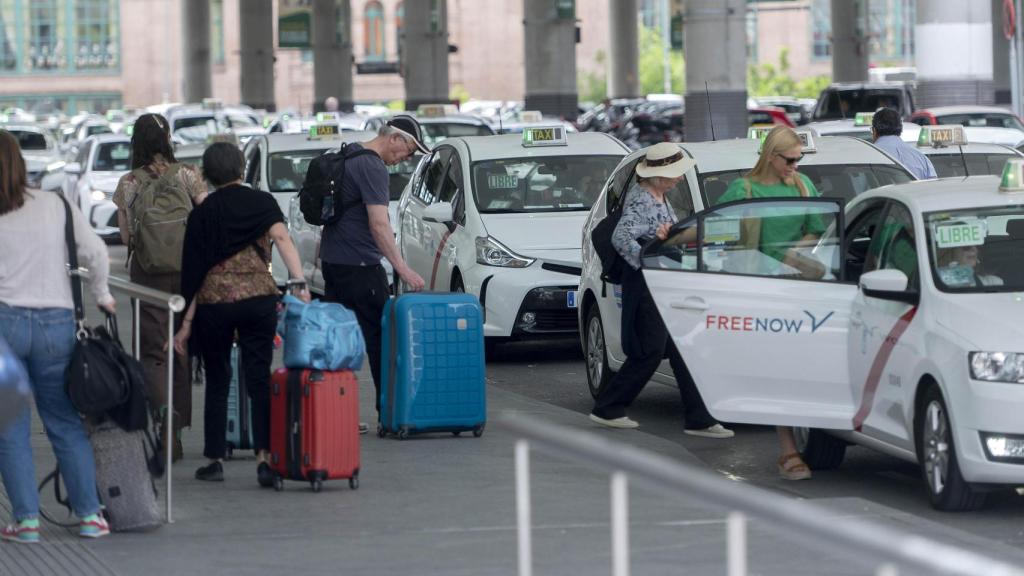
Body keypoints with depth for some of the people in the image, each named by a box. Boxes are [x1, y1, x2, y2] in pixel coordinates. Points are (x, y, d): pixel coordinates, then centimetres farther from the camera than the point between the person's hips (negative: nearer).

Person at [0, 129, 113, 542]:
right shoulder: (57, 206, 1)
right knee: (65, 422, 12)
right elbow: (96, 252, 4)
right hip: (55, 322, 3)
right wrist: (101, 294, 21)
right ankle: (89, 514, 12)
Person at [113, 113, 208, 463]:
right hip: (186, 270, 1)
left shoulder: (128, 184, -3)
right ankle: (179, 422, 17)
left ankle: (162, 408, -26)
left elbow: (127, 236, 1)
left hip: (147, 273, -1)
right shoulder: (188, 176, -3)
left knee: (153, 350, 0)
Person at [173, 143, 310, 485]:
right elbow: (282, 239, -13)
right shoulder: (262, 203, 4)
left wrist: (186, 322, 4)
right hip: (259, 299, 0)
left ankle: (215, 460, 12)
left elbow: (194, 272, 1)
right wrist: (298, 283, -22)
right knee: (259, 380, 1)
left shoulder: (202, 214, 3)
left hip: (214, 303, 0)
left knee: (217, 383, 12)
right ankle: (264, 456, -14)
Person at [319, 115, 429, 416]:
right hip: (359, 264, -9)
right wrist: (402, 269, -27)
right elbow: (379, 225, -24)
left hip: (332, 260, 9)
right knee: (379, 336, -4)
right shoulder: (373, 168, -17)